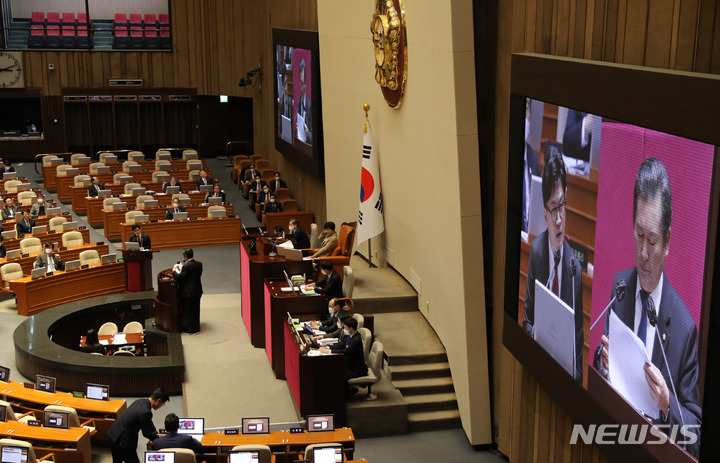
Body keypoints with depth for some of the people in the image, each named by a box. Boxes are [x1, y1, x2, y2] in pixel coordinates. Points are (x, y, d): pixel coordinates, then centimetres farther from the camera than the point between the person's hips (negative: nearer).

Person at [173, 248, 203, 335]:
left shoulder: (186, 266, -22)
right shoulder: (199, 264, -2)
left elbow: (179, 278, -19)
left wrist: (174, 271, 1)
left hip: (188, 292, -7)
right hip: (197, 291, 7)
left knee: (188, 311, 7)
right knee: (196, 310, 17)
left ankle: (190, 329, 16)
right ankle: (196, 328, 27)